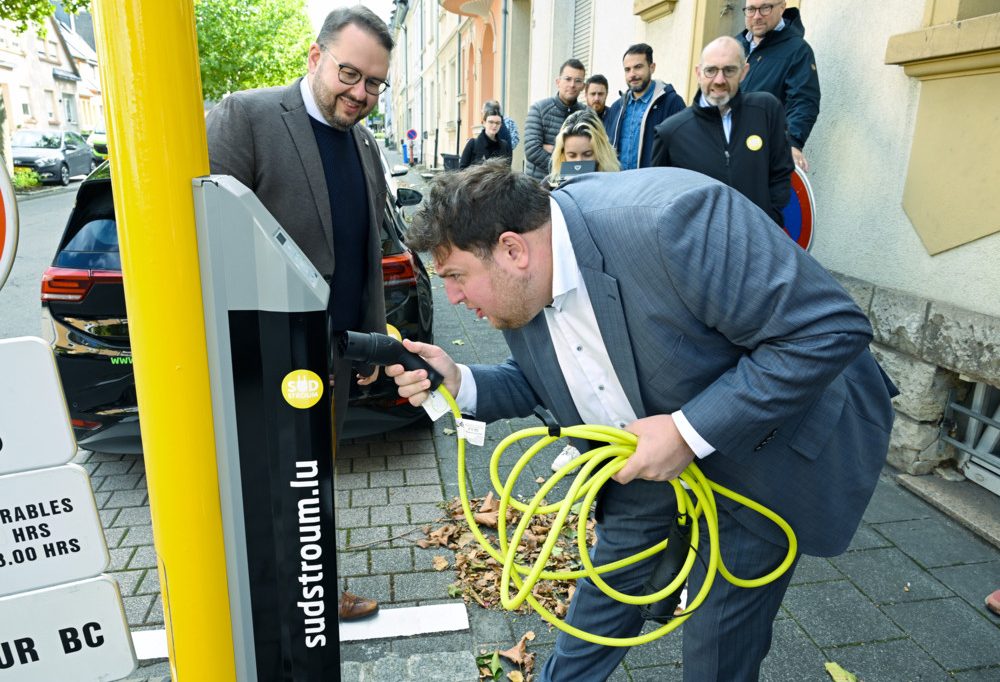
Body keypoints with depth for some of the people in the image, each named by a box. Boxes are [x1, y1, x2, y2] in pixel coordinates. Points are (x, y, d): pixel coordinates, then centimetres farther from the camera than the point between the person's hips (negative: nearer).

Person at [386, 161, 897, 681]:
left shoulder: (668, 219, -36)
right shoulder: (519, 289, -11)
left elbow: (831, 330, -31)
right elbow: (536, 383, 6)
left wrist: (691, 432, -33)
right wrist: (459, 384, -13)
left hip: (764, 444, -5)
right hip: (650, 446, 6)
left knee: (718, 640, 6)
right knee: (614, 571, 20)